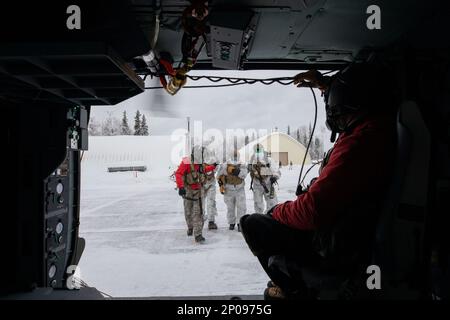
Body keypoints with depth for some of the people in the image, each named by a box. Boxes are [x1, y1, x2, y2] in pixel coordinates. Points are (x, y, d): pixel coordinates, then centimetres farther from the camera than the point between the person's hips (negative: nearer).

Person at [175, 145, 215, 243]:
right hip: (188, 190, -3)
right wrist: (180, 186, -34)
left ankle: (198, 234, -6)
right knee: (188, 212, 17)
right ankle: (190, 227, 44)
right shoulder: (186, 162, -19)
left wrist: (213, 167, 21)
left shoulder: (201, 163, 1)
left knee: (199, 212, -7)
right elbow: (178, 174, -26)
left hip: (199, 191, 3)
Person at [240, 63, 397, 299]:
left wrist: (278, 211, -11)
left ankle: (295, 289, 16)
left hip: (337, 250, -10)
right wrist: (325, 84, 26)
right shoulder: (385, 126, -3)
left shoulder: (358, 143, -31)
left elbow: (312, 210, -30)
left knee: (252, 224, -1)